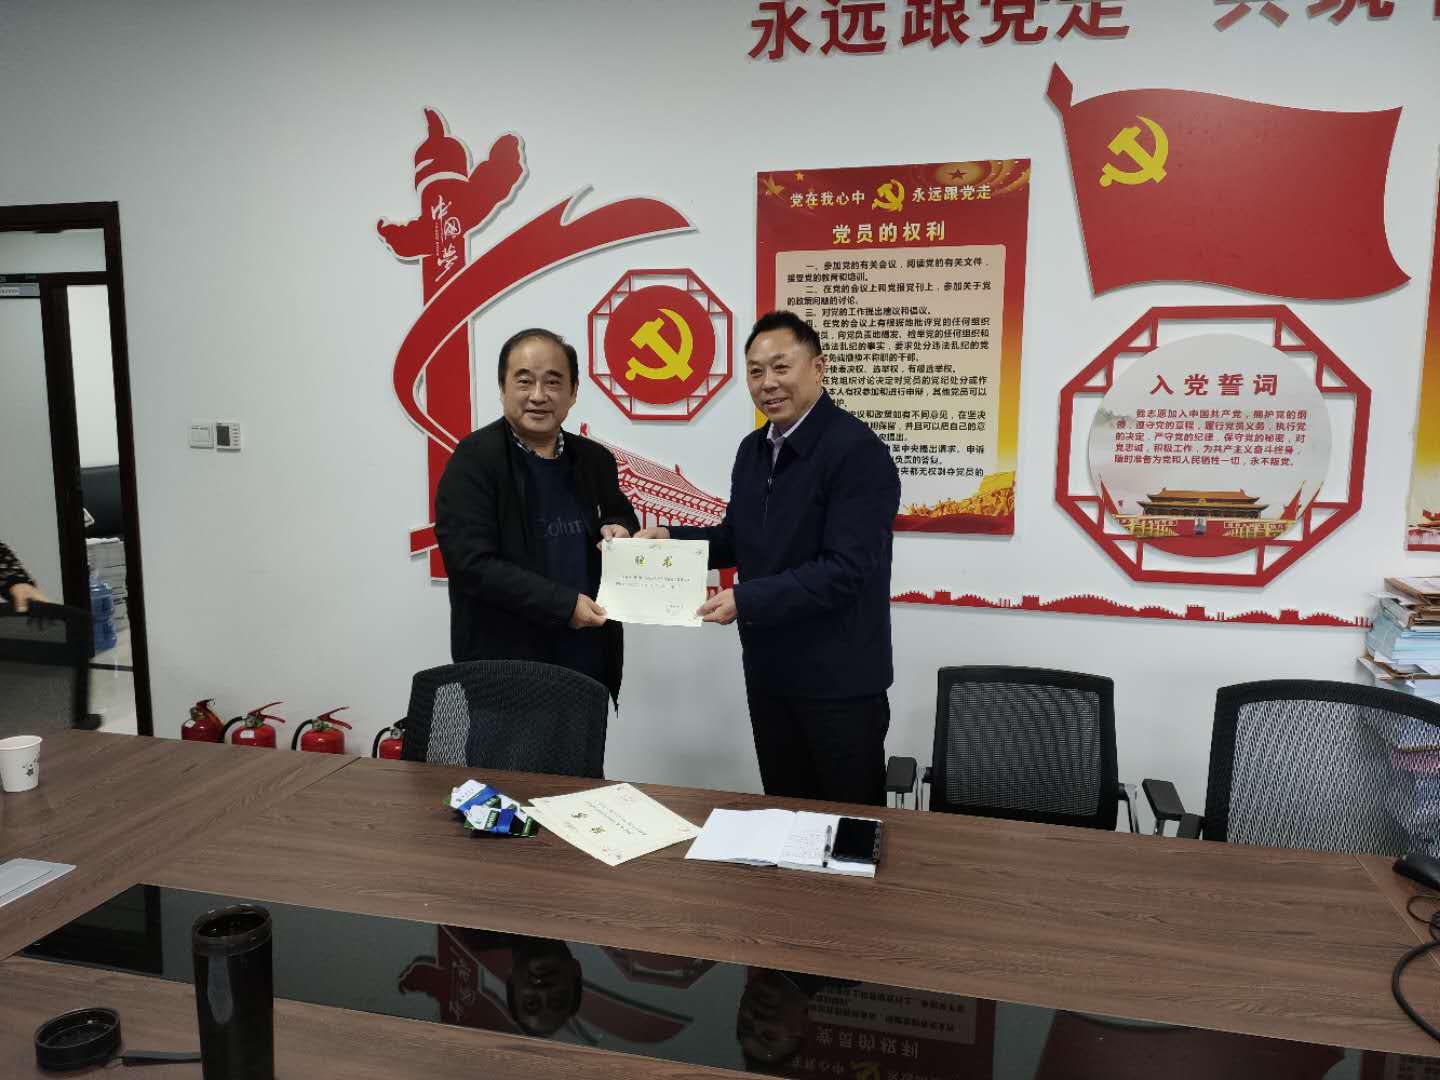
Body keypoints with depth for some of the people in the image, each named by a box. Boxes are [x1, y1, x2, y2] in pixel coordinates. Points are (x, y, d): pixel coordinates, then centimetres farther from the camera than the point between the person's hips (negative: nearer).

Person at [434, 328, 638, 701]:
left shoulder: (594, 459, 5)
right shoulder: (474, 460, -10)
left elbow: (622, 517, 22)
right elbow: (472, 563, -17)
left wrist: (621, 531, -2)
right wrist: (563, 604, -21)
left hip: (589, 663, 5)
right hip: (505, 670, -5)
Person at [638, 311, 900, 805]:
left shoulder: (858, 452, -18)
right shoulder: (753, 449, 8)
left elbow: (845, 569, -24)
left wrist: (747, 600, -26)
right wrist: (670, 540, 1)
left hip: (839, 678, -7)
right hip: (768, 670, 7)